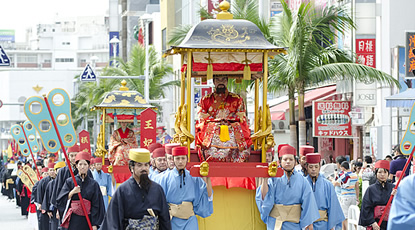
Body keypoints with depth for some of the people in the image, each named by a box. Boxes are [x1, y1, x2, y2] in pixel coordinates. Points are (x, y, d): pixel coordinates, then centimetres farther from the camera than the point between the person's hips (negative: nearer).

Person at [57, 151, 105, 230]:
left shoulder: (94, 184, 5)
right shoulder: (69, 182, 5)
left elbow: (96, 205, 3)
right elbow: (60, 201, 1)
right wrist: (72, 192, -16)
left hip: (87, 220, 0)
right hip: (73, 220, 0)